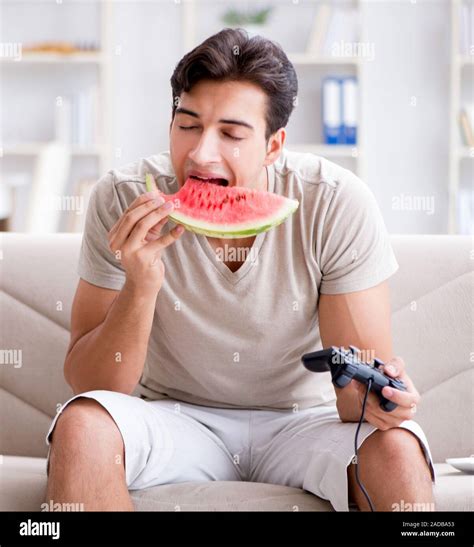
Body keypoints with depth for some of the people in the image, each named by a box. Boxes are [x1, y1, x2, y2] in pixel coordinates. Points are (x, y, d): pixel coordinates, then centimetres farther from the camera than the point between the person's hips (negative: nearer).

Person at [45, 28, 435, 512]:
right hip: (176, 418, 1)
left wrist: (373, 398, -39)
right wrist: (141, 286, -32)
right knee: (80, 425, -30)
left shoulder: (338, 204, -17)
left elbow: (356, 388, -14)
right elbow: (87, 384, -15)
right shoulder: (123, 200, -16)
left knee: (397, 450, -31)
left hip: (304, 422, 0)